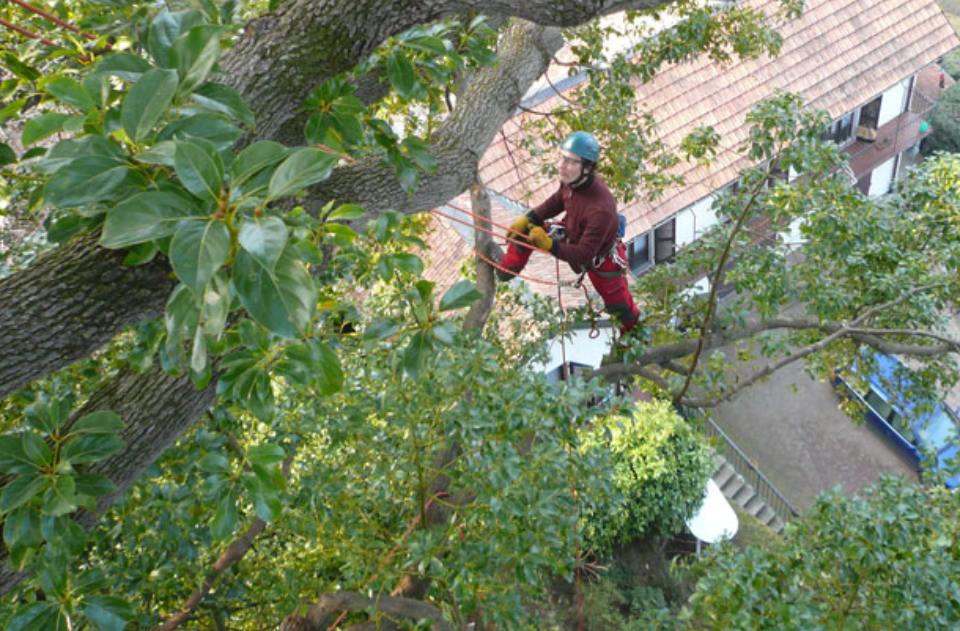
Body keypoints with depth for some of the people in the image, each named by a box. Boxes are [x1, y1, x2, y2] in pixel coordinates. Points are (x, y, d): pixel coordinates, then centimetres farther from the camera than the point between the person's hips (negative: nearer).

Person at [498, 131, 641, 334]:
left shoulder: (601, 209, -46)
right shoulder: (572, 179, -25)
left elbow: (583, 255, -37)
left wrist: (549, 245, -43)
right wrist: (527, 219, -5)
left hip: (599, 258, -6)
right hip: (572, 234, 6)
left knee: (620, 308, 11)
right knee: (524, 230, 1)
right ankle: (505, 272, 27)